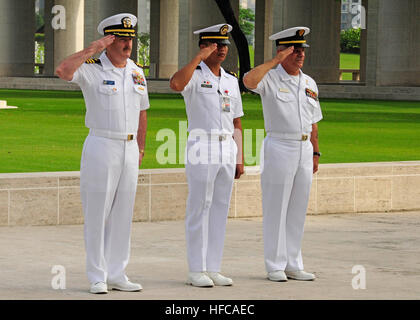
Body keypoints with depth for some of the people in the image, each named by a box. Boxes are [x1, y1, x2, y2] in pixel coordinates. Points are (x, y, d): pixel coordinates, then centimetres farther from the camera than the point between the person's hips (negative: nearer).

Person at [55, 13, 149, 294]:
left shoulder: (137, 72, 10)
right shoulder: (92, 69, -8)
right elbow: (63, 70, -30)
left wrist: (141, 148, 16)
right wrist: (93, 49, -25)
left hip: (129, 151, 6)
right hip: (101, 147, -6)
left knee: (123, 215, 8)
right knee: (97, 214, -2)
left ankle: (117, 275, 15)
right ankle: (98, 278, 3)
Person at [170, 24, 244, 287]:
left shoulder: (231, 81, 15)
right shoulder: (194, 75, -3)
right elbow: (176, 84, -29)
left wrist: (240, 159, 12)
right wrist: (200, 57, -21)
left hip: (226, 150, 6)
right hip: (201, 149, -6)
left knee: (220, 210, 6)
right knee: (199, 209, -4)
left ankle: (213, 269, 11)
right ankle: (196, 271, 0)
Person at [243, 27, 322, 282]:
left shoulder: (310, 84, 14)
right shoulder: (270, 78, -5)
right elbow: (249, 80, -29)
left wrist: (315, 152, 15)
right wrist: (276, 60, -22)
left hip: (304, 149, 6)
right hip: (279, 147, -6)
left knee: (298, 211, 9)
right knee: (276, 209, -3)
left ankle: (293, 265, 15)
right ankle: (275, 266, 3)